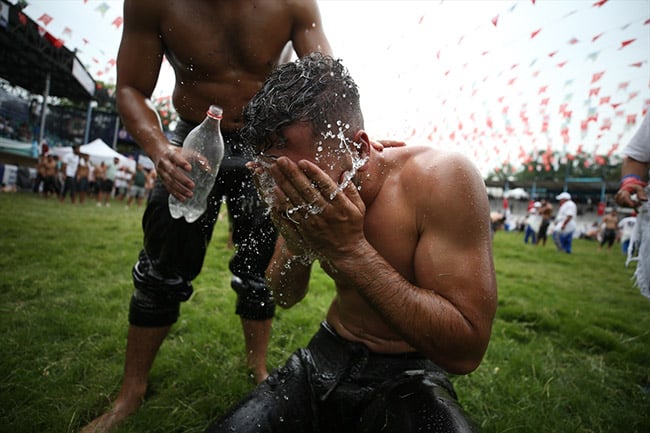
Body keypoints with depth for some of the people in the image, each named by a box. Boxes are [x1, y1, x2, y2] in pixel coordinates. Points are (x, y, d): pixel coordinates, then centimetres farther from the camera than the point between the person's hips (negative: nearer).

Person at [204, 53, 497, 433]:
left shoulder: (443, 177, -23)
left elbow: (466, 351, -23)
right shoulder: (303, 188, -8)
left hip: (409, 377, -2)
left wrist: (349, 249, -30)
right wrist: (295, 244, -20)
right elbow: (285, 297, 3)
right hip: (328, 357, 3)